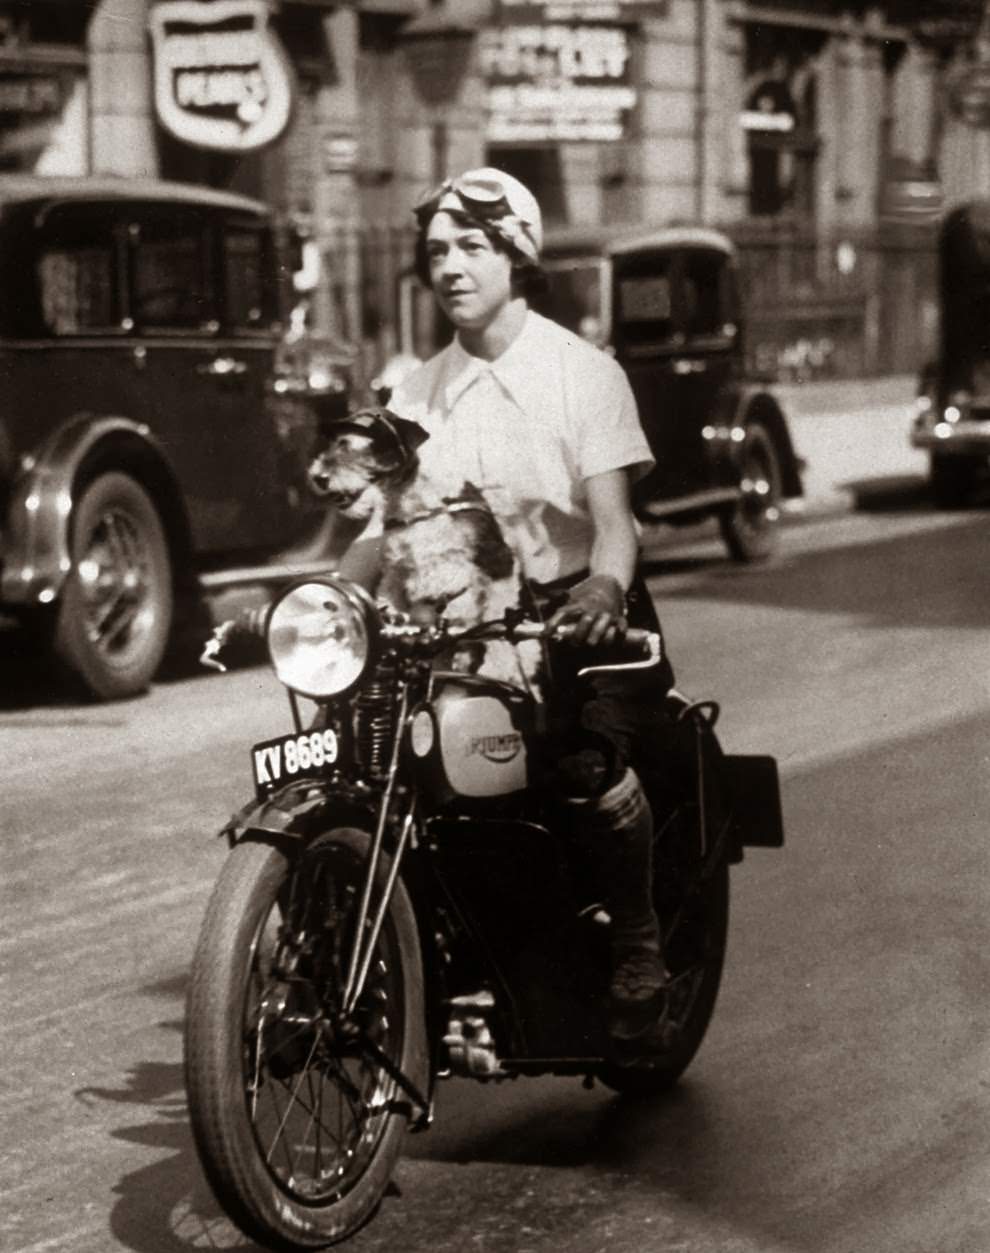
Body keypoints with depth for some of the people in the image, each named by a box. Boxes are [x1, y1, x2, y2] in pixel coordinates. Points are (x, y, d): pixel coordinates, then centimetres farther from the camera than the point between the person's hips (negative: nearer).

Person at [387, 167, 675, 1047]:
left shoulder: (583, 371, -3)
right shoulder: (419, 392, 11)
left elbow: (612, 512, -13)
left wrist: (605, 587, -35)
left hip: (578, 612, -4)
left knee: (590, 759, -30)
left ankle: (639, 943, -8)